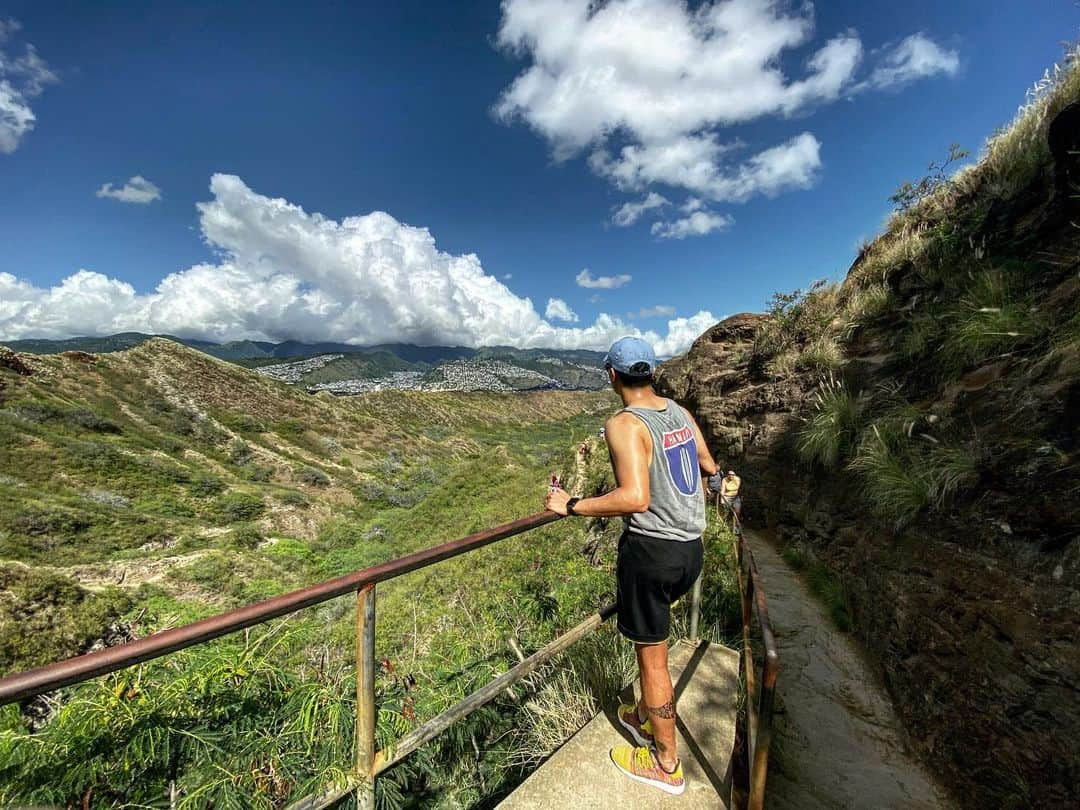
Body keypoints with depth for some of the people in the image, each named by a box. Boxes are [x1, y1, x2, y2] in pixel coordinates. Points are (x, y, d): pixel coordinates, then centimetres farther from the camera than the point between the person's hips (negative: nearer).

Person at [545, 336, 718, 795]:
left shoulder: (625, 425, -19)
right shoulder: (680, 413, 4)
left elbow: (635, 499, -30)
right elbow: (709, 465, 20)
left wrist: (571, 506, -21)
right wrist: (712, 470, 44)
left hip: (652, 549, -8)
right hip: (692, 547, 8)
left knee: (652, 655, 13)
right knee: (650, 636, 29)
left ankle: (666, 765, 36)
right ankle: (646, 717, 49)